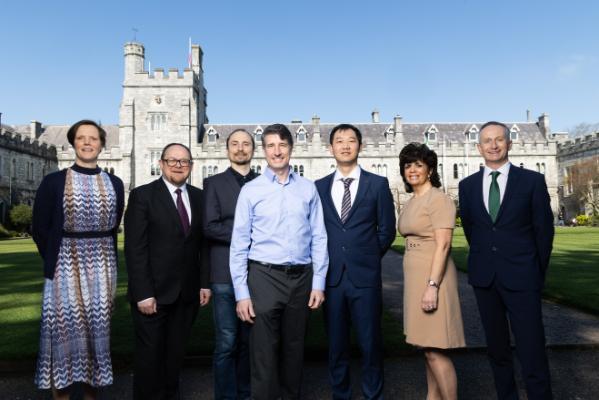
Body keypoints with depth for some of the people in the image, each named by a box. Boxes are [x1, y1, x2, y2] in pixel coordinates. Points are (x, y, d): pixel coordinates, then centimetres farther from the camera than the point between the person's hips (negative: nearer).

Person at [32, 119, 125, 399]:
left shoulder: (114, 184, 6)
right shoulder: (53, 181, -2)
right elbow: (40, 228, 2)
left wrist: (99, 256, 9)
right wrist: (55, 262, 4)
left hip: (102, 268, 2)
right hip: (65, 267, -2)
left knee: (97, 329, 9)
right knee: (64, 328, 1)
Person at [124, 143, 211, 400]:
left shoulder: (198, 197, 8)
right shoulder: (142, 195, -6)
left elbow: (202, 244, 9)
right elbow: (135, 249, -11)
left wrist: (204, 282, 3)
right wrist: (143, 293, -16)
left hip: (187, 292, 4)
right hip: (154, 292, -4)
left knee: (175, 353, 16)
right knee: (150, 354, 9)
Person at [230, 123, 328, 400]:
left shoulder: (308, 189, 4)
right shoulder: (250, 190, -1)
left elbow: (318, 238, 4)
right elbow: (239, 244, -2)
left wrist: (318, 283, 0)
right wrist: (241, 293, -5)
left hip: (301, 276, 2)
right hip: (264, 276, -2)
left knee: (294, 348, 16)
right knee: (263, 351, 5)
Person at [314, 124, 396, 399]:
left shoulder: (378, 184, 2)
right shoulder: (319, 187, 7)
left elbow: (387, 230, 4)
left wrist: (366, 258, 7)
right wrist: (330, 260, 5)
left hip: (365, 276, -2)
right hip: (331, 276, 2)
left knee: (370, 343, 7)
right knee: (336, 344, 12)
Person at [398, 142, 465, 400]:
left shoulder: (438, 199, -11)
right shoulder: (410, 204, 14)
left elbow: (443, 245, -18)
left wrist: (432, 286, -24)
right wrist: (415, 285, 17)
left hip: (433, 276, -8)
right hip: (415, 277, 8)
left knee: (434, 349, -5)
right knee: (428, 346, 16)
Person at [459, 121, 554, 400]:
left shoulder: (532, 180, -2)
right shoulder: (467, 185, 5)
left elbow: (544, 230, 2)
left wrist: (538, 271, 7)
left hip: (521, 277, -3)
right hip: (484, 277, 3)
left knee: (532, 350, -4)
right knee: (497, 347, 13)